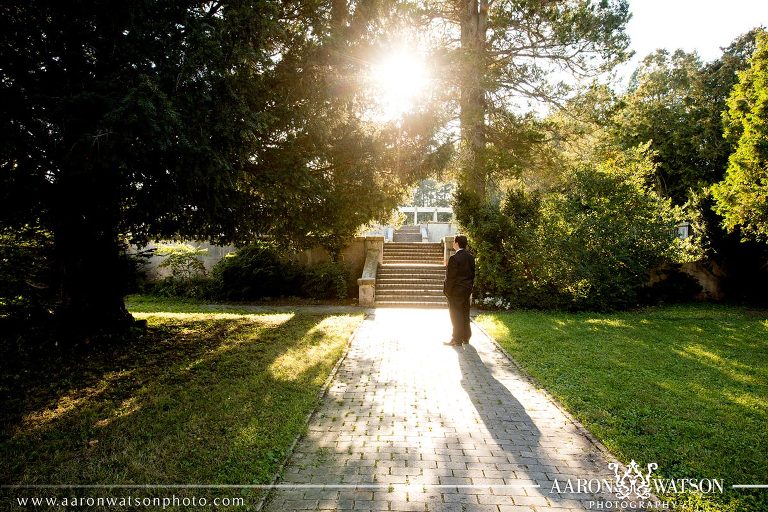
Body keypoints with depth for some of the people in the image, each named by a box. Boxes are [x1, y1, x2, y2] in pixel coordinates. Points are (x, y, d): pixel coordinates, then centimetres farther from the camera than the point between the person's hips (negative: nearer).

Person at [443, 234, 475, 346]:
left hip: (456, 291, -7)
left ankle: (457, 339, 7)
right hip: (467, 290, 7)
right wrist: (470, 287, 17)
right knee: (465, 314, 15)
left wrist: (447, 290, -10)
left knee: (456, 315, 1)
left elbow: (450, 276, -17)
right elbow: (472, 274, 10)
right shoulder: (471, 257, 5)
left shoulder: (454, 258, -18)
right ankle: (466, 337, 24)